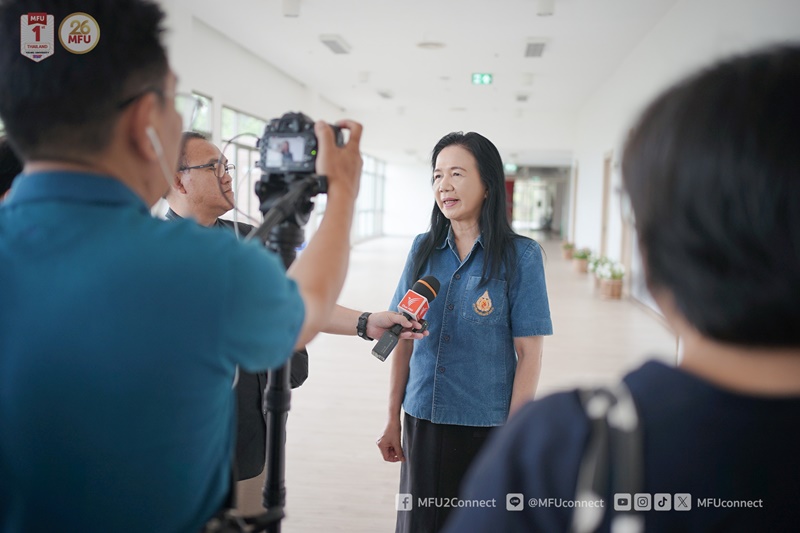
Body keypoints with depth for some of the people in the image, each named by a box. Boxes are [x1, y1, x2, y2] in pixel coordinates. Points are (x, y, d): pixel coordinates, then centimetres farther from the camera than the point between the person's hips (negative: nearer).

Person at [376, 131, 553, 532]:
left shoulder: (520, 255, -9)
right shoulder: (423, 249, 2)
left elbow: (529, 354, -8)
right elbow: (403, 340, 6)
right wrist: (393, 420, 7)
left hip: (486, 425, -3)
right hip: (423, 421, 4)